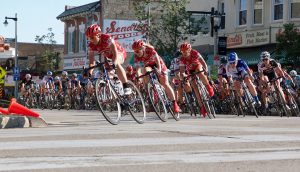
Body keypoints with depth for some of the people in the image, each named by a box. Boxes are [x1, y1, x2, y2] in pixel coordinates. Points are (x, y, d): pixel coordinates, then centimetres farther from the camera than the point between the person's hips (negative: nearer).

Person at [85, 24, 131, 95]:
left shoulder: (107, 38, -33)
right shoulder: (91, 45, -17)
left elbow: (115, 52, -41)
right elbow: (92, 61, -17)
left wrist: (114, 63, -57)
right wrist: (89, 72, -31)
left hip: (119, 53, -7)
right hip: (108, 57, 7)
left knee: (116, 64, -37)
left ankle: (126, 87, -37)